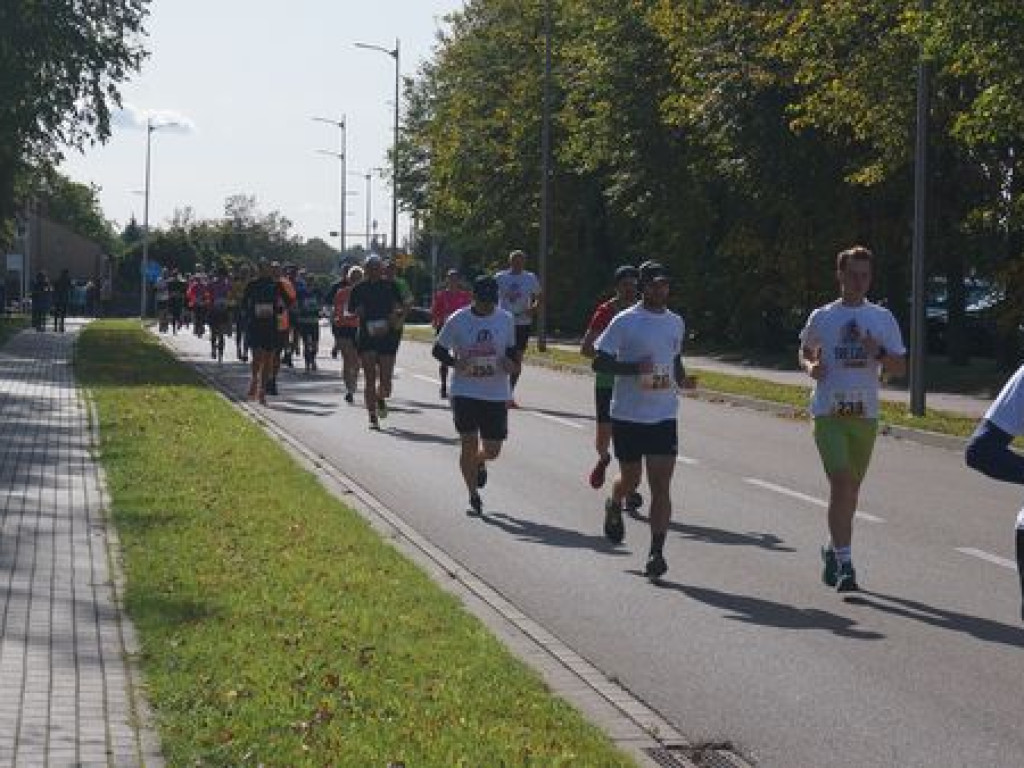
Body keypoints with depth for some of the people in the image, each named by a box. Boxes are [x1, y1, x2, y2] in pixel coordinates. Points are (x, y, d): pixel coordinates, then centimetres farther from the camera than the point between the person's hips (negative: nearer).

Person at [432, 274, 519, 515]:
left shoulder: (506, 319, 1)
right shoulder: (458, 320, -6)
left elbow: (512, 350, 14)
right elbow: (438, 350, 3)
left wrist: (512, 364, -9)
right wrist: (455, 362, -17)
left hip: (496, 394, 2)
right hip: (465, 392, -2)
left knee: (492, 450, 4)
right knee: (468, 443, -5)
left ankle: (479, 463, 42)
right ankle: (473, 495, 11)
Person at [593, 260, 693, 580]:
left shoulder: (676, 322, 8)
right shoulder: (624, 322, -8)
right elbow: (598, 362, -8)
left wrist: (682, 379, 3)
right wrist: (634, 368, -22)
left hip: (664, 416, 3)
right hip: (628, 415, -3)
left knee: (661, 484, -6)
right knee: (631, 479, 11)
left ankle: (656, 553, -6)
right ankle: (614, 506, 46)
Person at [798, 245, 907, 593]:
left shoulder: (883, 319, 6)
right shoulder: (821, 317, 4)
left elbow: (900, 368, 6)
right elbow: (805, 352, 18)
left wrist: (878, 353, -15)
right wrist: (811, 367, -5)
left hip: (866, 414, 3)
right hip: (828, 411, -3)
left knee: (851, 488, 13)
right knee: (841, 483, -15)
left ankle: (833, 548, 34)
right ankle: (844, 563, -15)